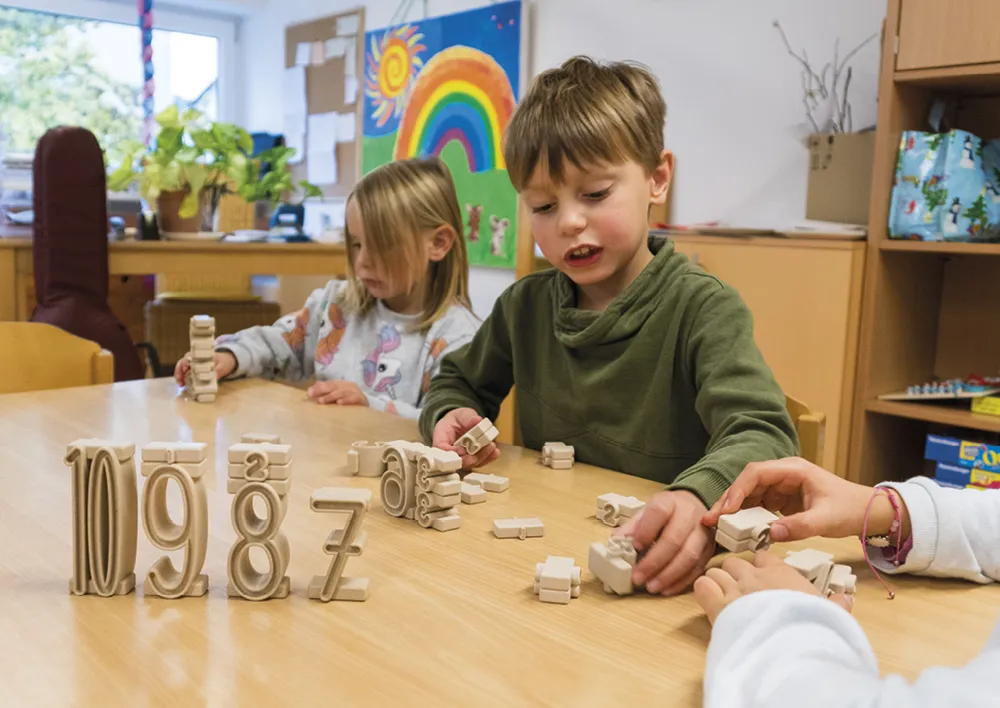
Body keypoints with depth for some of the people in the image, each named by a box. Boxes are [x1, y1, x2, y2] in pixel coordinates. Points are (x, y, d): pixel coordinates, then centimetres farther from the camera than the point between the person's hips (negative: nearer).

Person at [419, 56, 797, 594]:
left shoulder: (702, 308, -10)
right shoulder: (525, 305, 8)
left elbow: (763, 434, -23)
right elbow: (457, 383, 23)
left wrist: (698, 498, -45)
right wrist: (451, 417, -2)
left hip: (655, 575, -5)